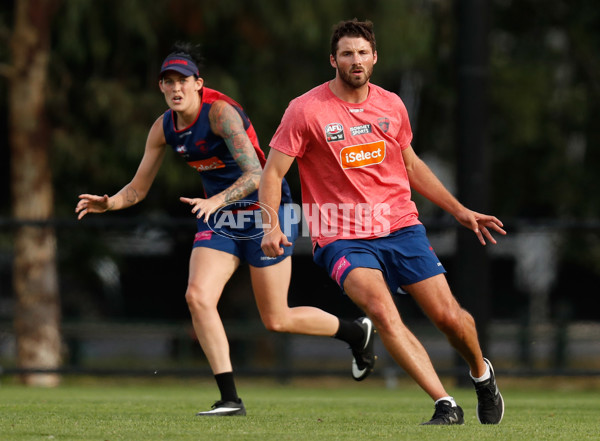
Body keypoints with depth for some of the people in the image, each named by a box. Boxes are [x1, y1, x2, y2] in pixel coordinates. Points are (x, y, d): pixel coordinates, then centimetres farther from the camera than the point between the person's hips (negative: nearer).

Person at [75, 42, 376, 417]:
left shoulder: (220, 112, -23)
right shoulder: (164, 129, -2)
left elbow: (255, 174, -30)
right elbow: (138, 189, 6)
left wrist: (216, 200, -46)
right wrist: (109, 203, -15)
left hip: (265, 208, -6)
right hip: (219, 217, 6)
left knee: (277, 320, -1)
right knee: (198, 297, -16)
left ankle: (357, 332, 27)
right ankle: (230, 399, -11)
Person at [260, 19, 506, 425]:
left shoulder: (391, 105, 8)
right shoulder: (306, 110, -6)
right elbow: (272, 174, -4)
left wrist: (460, 211, 23)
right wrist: (271, 227, -20)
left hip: (401, 226, 4)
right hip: (342, 237, -4)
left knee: (448, 316, -3)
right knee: (382, 311, -28)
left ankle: (482, 374, 30)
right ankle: (446, 406, -28)